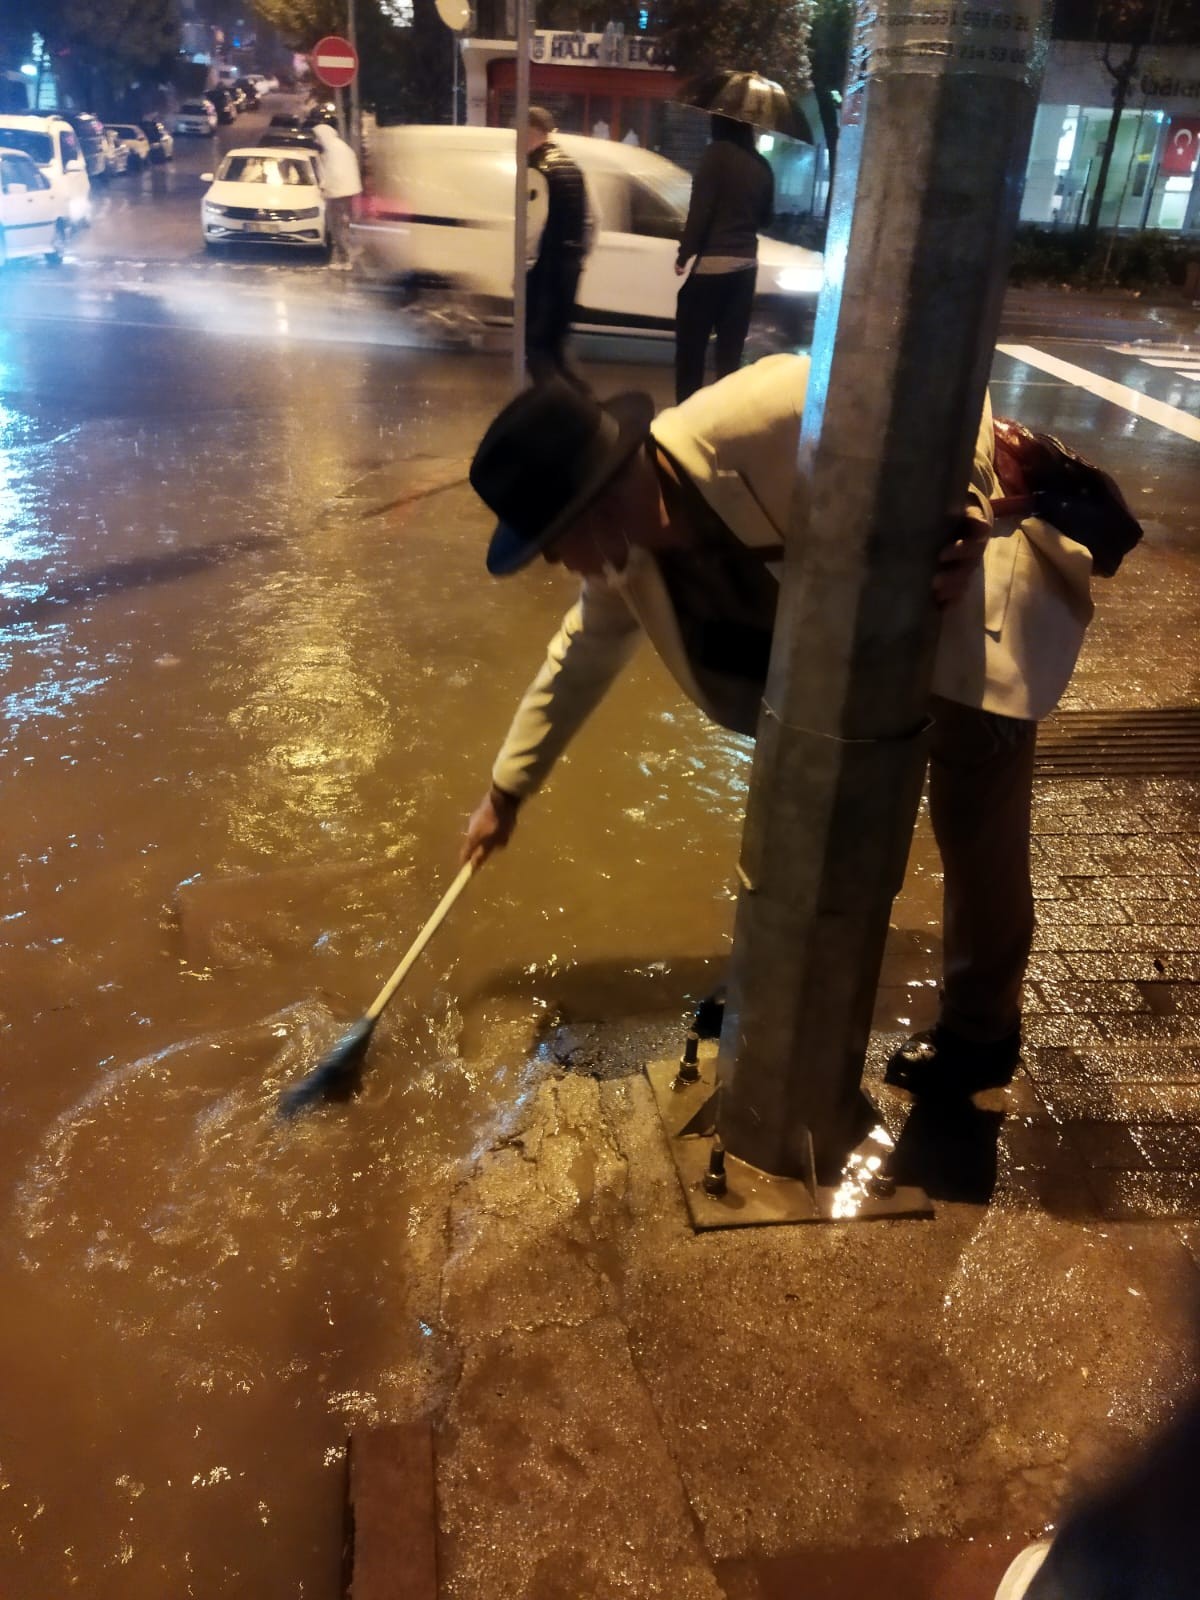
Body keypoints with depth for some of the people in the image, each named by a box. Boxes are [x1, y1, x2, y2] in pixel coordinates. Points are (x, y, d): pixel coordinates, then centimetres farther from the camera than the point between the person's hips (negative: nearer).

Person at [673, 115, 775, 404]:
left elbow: (700, 209, -14)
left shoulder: (717, 154, -8)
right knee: (731, 349, 11)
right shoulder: (761, 166, 8)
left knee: (691, 345, 2)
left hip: (711, 263, -6)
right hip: (745, 264, 6)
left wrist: (684, 254, -7)